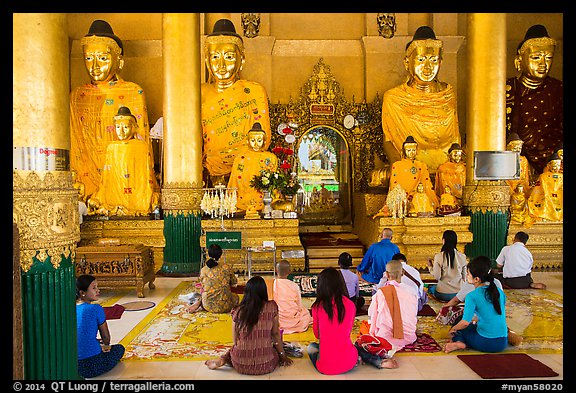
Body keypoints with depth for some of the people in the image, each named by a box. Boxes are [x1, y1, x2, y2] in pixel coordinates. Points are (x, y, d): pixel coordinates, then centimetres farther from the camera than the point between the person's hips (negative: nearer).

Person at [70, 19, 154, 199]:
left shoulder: (134, 93, 6)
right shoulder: (77, 96, 11)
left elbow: (142, 142, 4)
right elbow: (76, 147, 10)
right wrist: (90, 190, -2)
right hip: (90, 181, 1)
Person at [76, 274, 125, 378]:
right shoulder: (95, 309, -13)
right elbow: (106, 337, -2)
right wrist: (105, 345, 21)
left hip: (71, 365, 6)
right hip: (92, 367, -6)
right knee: (119, 348, 22)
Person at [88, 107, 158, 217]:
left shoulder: (142, 147, 4)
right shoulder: (111, 147, 14)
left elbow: (148, 175, 4)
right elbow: (105, 176, 18)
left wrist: (149, 202, -4)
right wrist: (98, 199, 9)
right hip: (115, 196, 3)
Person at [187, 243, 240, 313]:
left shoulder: (203, 270, -5)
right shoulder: (227, 268, -11)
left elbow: (203, 286, 11)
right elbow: (234, 282, 7)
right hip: (224, 307, -6)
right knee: (236, 296, 29)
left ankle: (200, 303, 4)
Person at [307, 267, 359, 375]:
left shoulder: (317, 306, -10)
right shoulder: (350, 305, -4)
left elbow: (317, 334, 7)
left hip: (326, 367, -2)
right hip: (348, 364, 3)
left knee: (311, 346, 30)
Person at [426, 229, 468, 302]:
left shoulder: (439, 256, -14)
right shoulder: (462, 256, -4)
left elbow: (437, 276, -12)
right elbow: (464, 277, 5)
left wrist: (430, 267, 5)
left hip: (443, 294, -4)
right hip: (459, 293, 4)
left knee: (430, 288, 30)